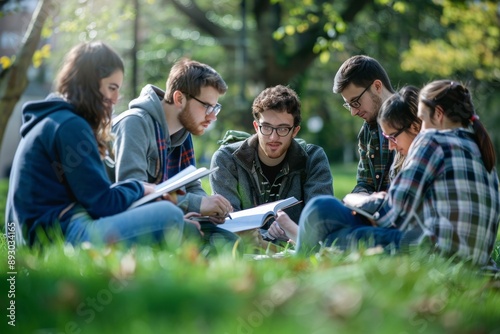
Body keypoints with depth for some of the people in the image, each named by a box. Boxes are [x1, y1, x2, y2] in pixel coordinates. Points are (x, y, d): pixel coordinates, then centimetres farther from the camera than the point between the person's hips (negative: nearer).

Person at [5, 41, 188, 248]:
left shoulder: (50, 119, 19)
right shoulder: (70, 125, -12)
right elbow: (103, 204, -13)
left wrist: (139, 189, 9)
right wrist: (139, 189, 6)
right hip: (63, 234, -11)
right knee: (169, 216, -21)